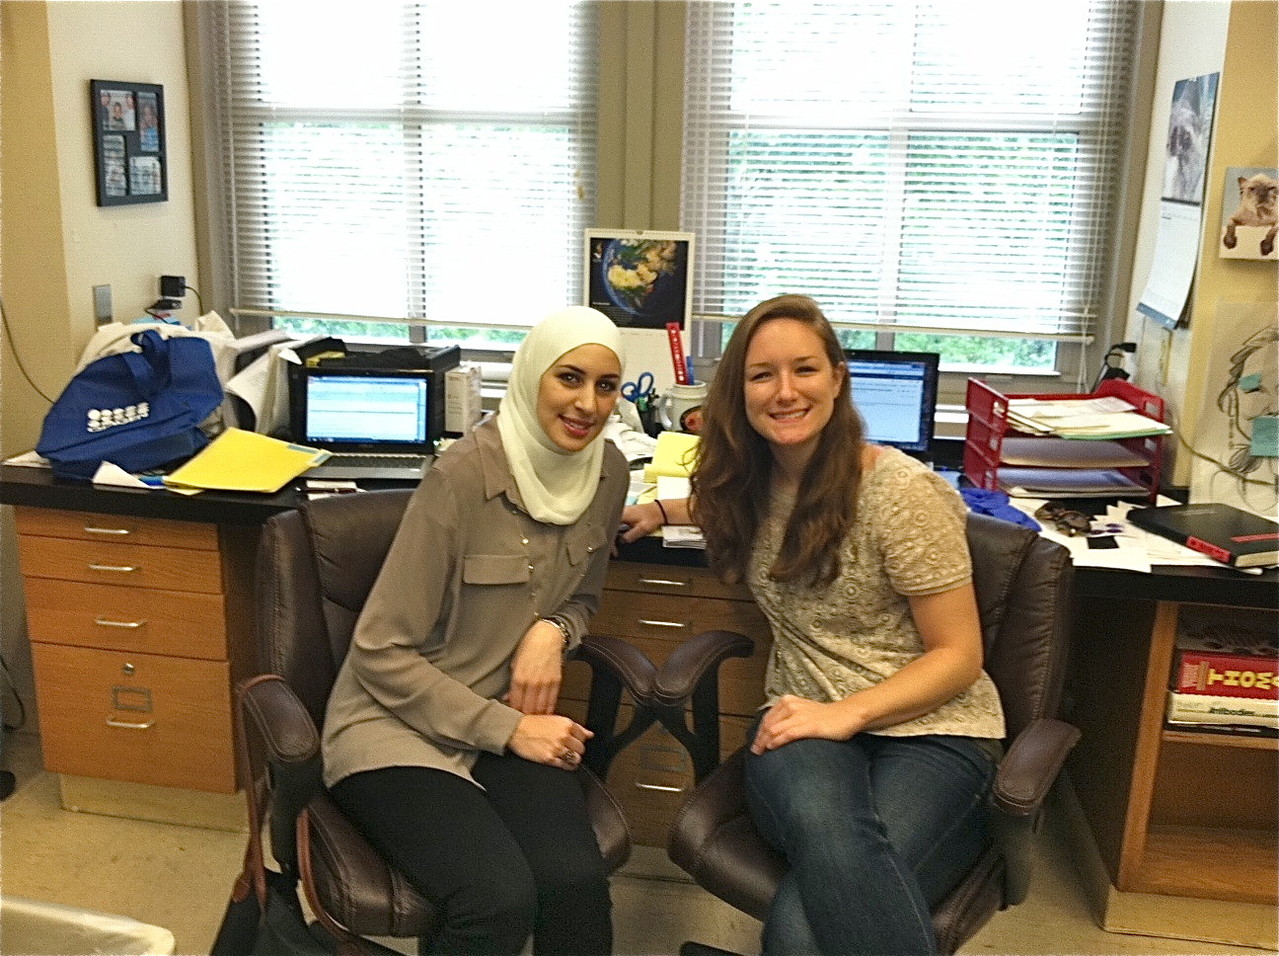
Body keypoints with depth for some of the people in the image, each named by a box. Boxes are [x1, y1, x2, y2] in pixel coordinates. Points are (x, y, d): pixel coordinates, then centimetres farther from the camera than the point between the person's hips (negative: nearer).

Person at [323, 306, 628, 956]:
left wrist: (552, 631, -8)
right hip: (399, 726, -4)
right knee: (501, 900, -29)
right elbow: (379, 652, -15)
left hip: (511, 717, 5)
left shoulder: (608, 471, -2)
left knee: (577, 882, -24)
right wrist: (508, 730, -17)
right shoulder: (465, 474, -20)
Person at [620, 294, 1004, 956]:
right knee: (823, 828, -37)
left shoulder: (900, 490, -12)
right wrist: (663, 510, 28)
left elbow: (958, 654, -9)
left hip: (929, 731, -4)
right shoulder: (755, 479, 8)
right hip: (806, 724, 4)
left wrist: (845, 714, -20)